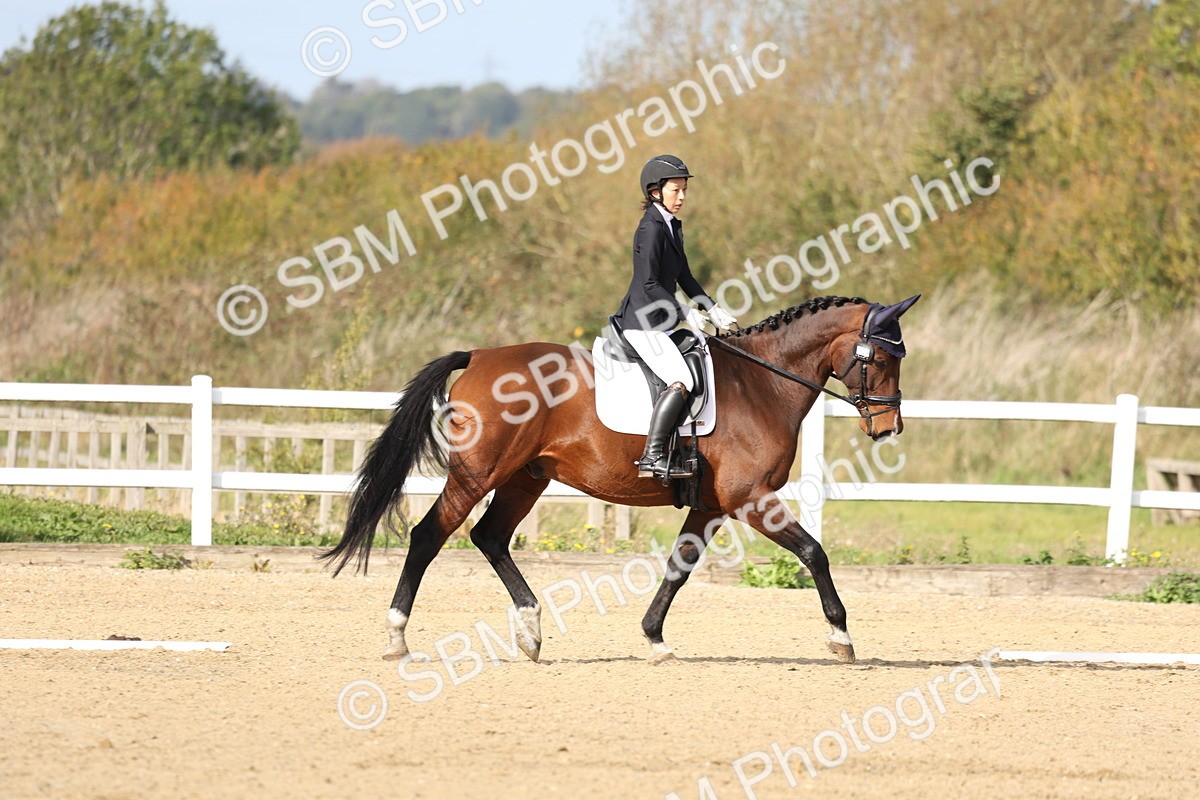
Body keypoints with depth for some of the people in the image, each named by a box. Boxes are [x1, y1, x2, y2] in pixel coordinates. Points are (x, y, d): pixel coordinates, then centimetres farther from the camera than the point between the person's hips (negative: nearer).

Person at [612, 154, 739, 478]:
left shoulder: (673, 226, 15)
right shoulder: (651, 228, -15)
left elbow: (684, 277, 22)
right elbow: (649, 284, -20)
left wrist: (713, 309, 14)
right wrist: (684, 314, -21)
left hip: (659, 323, 11)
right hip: (643, 323, -11)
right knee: (680, 382, -23)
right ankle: (651, 458, -27)